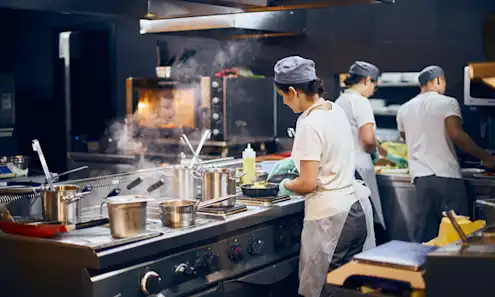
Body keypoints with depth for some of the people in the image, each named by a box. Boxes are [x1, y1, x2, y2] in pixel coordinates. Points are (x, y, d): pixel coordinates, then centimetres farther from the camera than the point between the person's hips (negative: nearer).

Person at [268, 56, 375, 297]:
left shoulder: (309, 124, -18)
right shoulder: (335, 110, 7)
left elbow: (307, 184, -19)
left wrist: (285, 185, 1)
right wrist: (294, 160, 23)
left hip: (330, 216, -8)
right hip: (357, 207, 8)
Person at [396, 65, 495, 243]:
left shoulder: (404, 110, 15)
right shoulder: (447, 102, -2)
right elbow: (456, 135, -16)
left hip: (421, 176, 5)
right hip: (446, 175, -5)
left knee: (424, 235, 8)